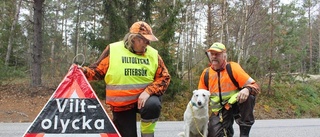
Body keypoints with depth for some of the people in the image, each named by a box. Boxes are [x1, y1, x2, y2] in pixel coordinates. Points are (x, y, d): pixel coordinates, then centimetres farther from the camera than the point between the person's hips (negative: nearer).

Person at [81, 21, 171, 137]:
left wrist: (148, 92, -18)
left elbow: (164, 77, -2)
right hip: (122, 104, -1)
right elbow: (97, 71, 2)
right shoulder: (113, 50, -3)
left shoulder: (153, 54, 2)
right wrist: (82, 71, -18)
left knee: (153, 106, -33)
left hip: (144, 97, 1)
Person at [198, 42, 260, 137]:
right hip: (219, 110, 3)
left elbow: (254, 86, -14)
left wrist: (247, 89, -36)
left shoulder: (232, 67, -9)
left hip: (236, 103, -2)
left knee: (248, 95, -33)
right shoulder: (206, 73, 1)